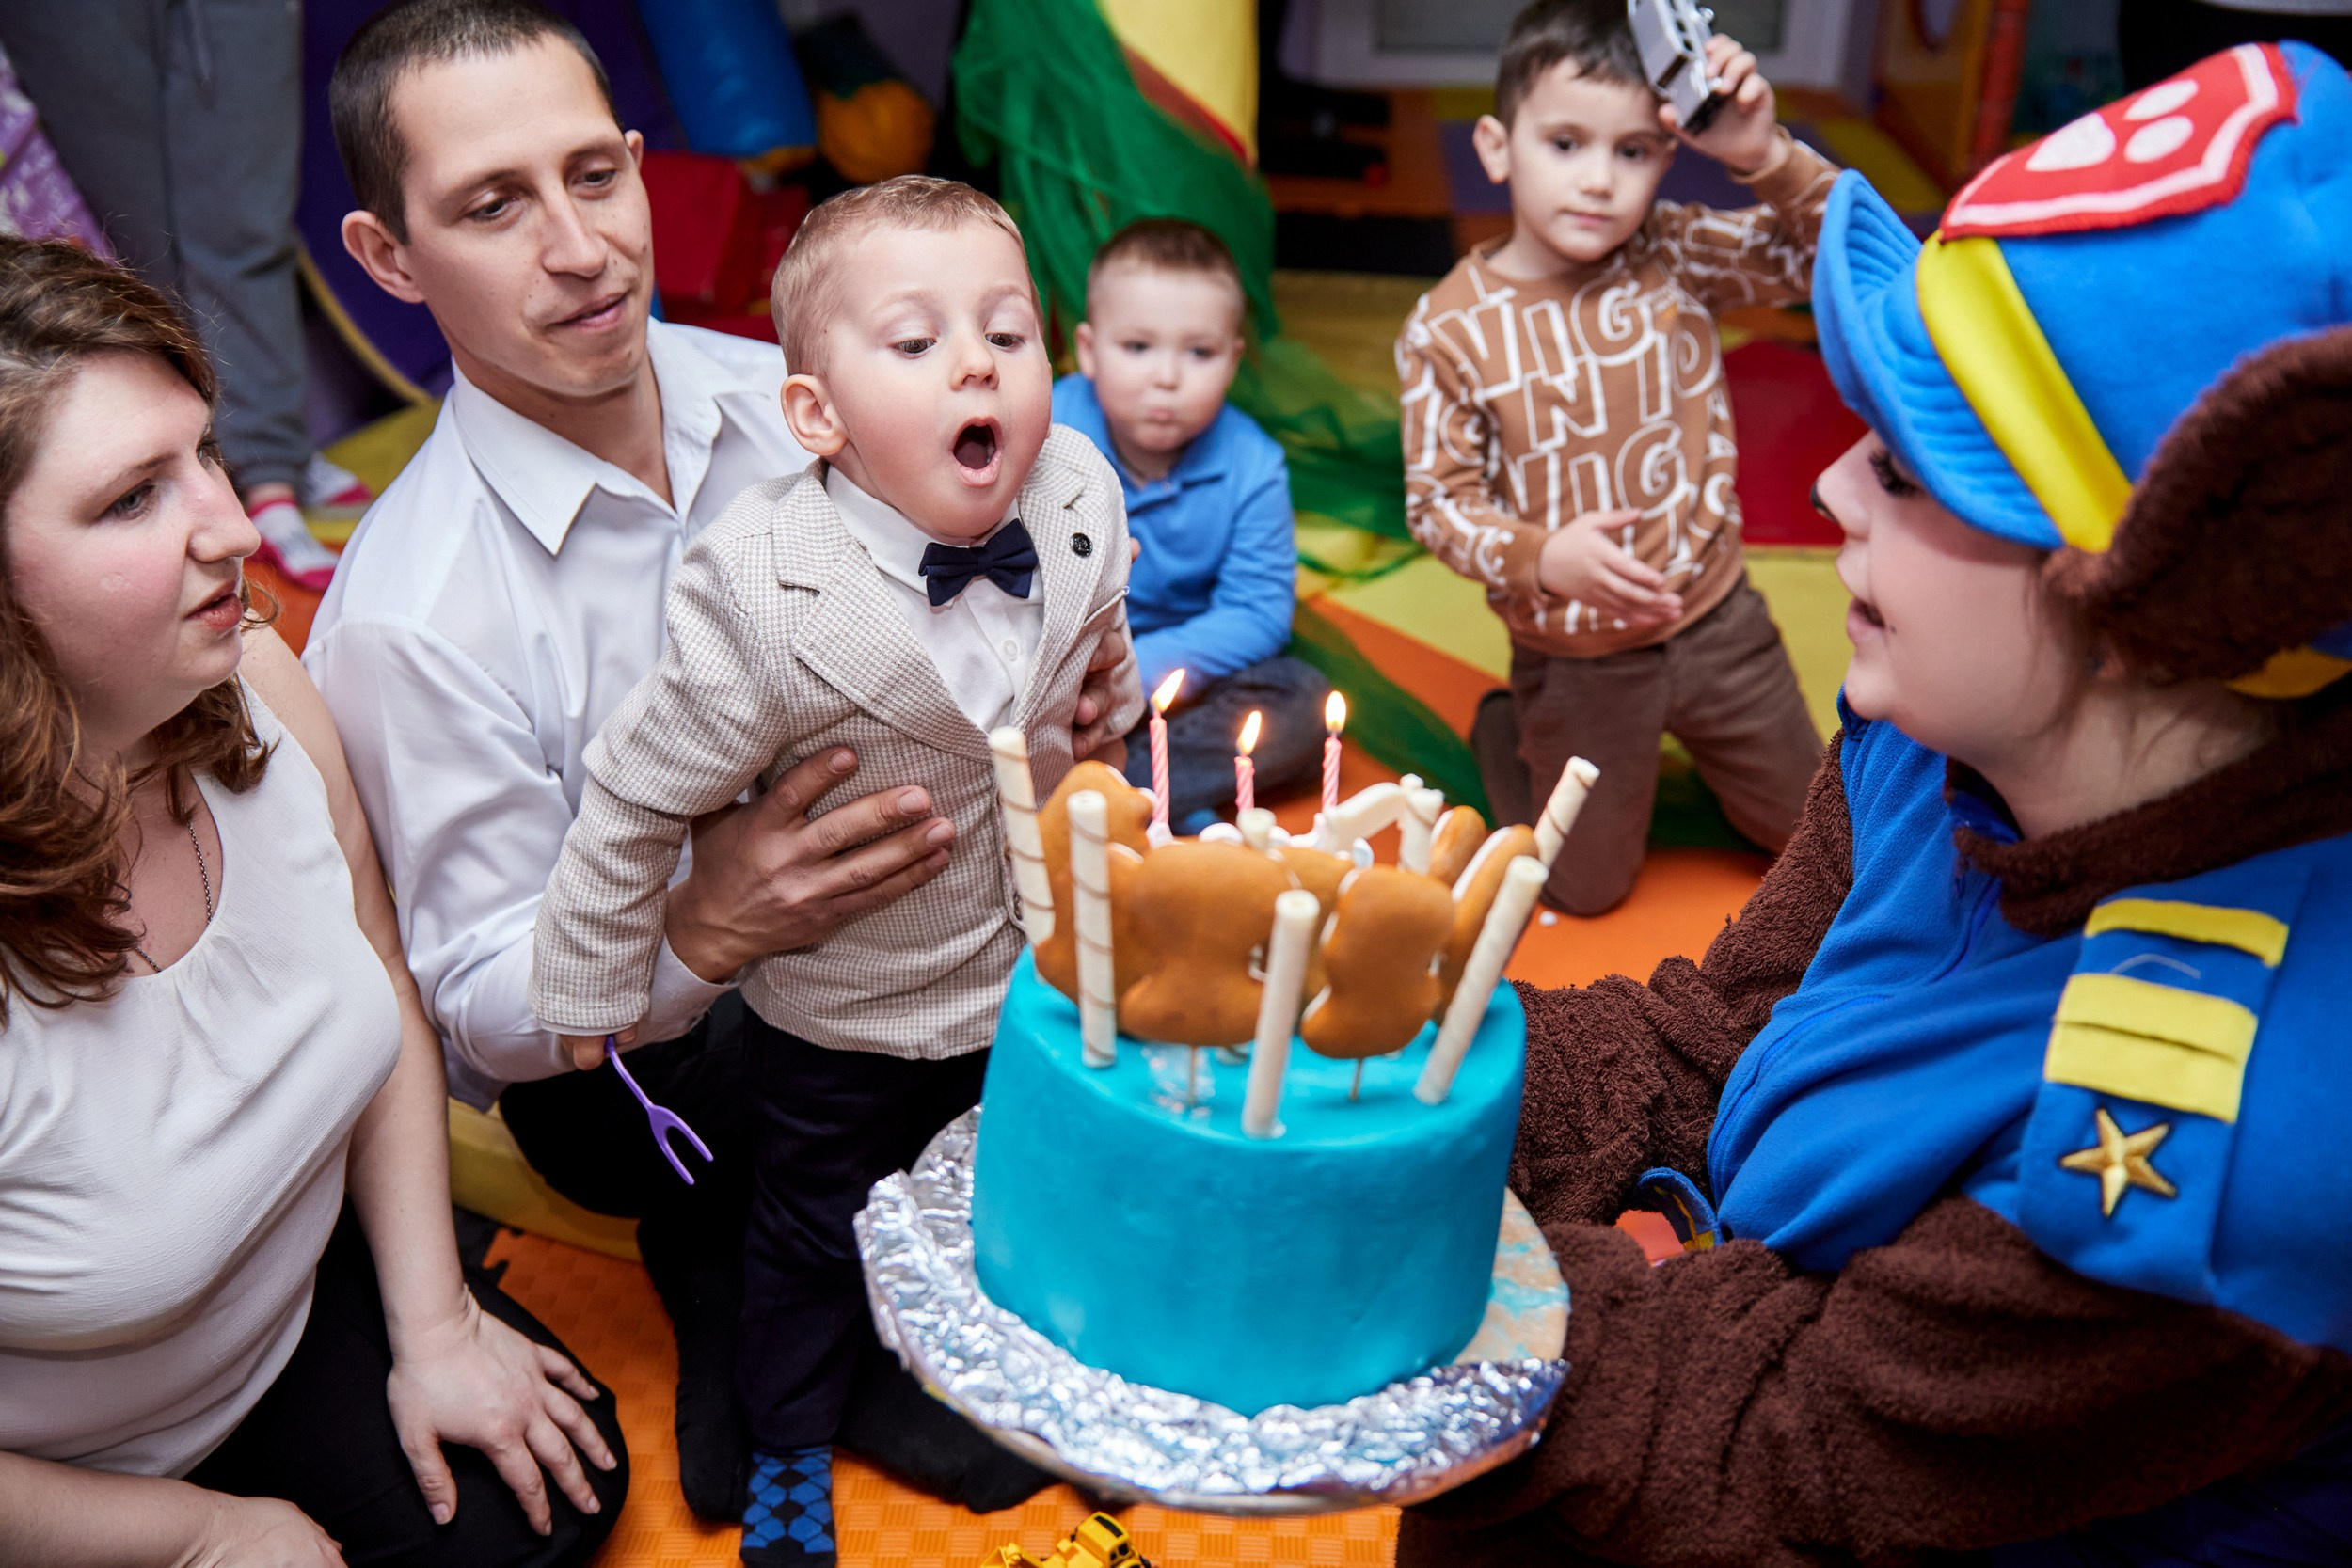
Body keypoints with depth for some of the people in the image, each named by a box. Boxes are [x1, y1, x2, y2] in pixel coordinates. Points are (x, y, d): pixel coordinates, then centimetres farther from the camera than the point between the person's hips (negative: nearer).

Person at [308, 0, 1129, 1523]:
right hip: (617, 1061, -5)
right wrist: (701, 936, -37)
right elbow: (482, 1005, -18)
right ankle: (743, 1288, 4)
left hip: (847, 890, 6)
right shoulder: (407, 616, -24)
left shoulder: (777, 402, -10)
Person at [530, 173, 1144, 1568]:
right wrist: (593, 993, -9)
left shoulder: (1080, 501, -19)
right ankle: (790, 1448, 50)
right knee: (819, 1238, 21)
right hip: (842, 1016, -3)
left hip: (1035, 970, 4)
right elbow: (636, 801, -19)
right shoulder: (766, 604, -33)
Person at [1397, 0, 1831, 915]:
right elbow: (1437, 499, -13)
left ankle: (1670, 742, 44)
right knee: (1586, 888, 15)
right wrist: (1543, 558, -30)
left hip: (1716, 619, 3)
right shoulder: (1450, 327, -16)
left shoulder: (1677, 257, -10)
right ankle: (1508, 731, 39)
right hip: (1576, 658, -3)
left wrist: (1763, 153, -27)